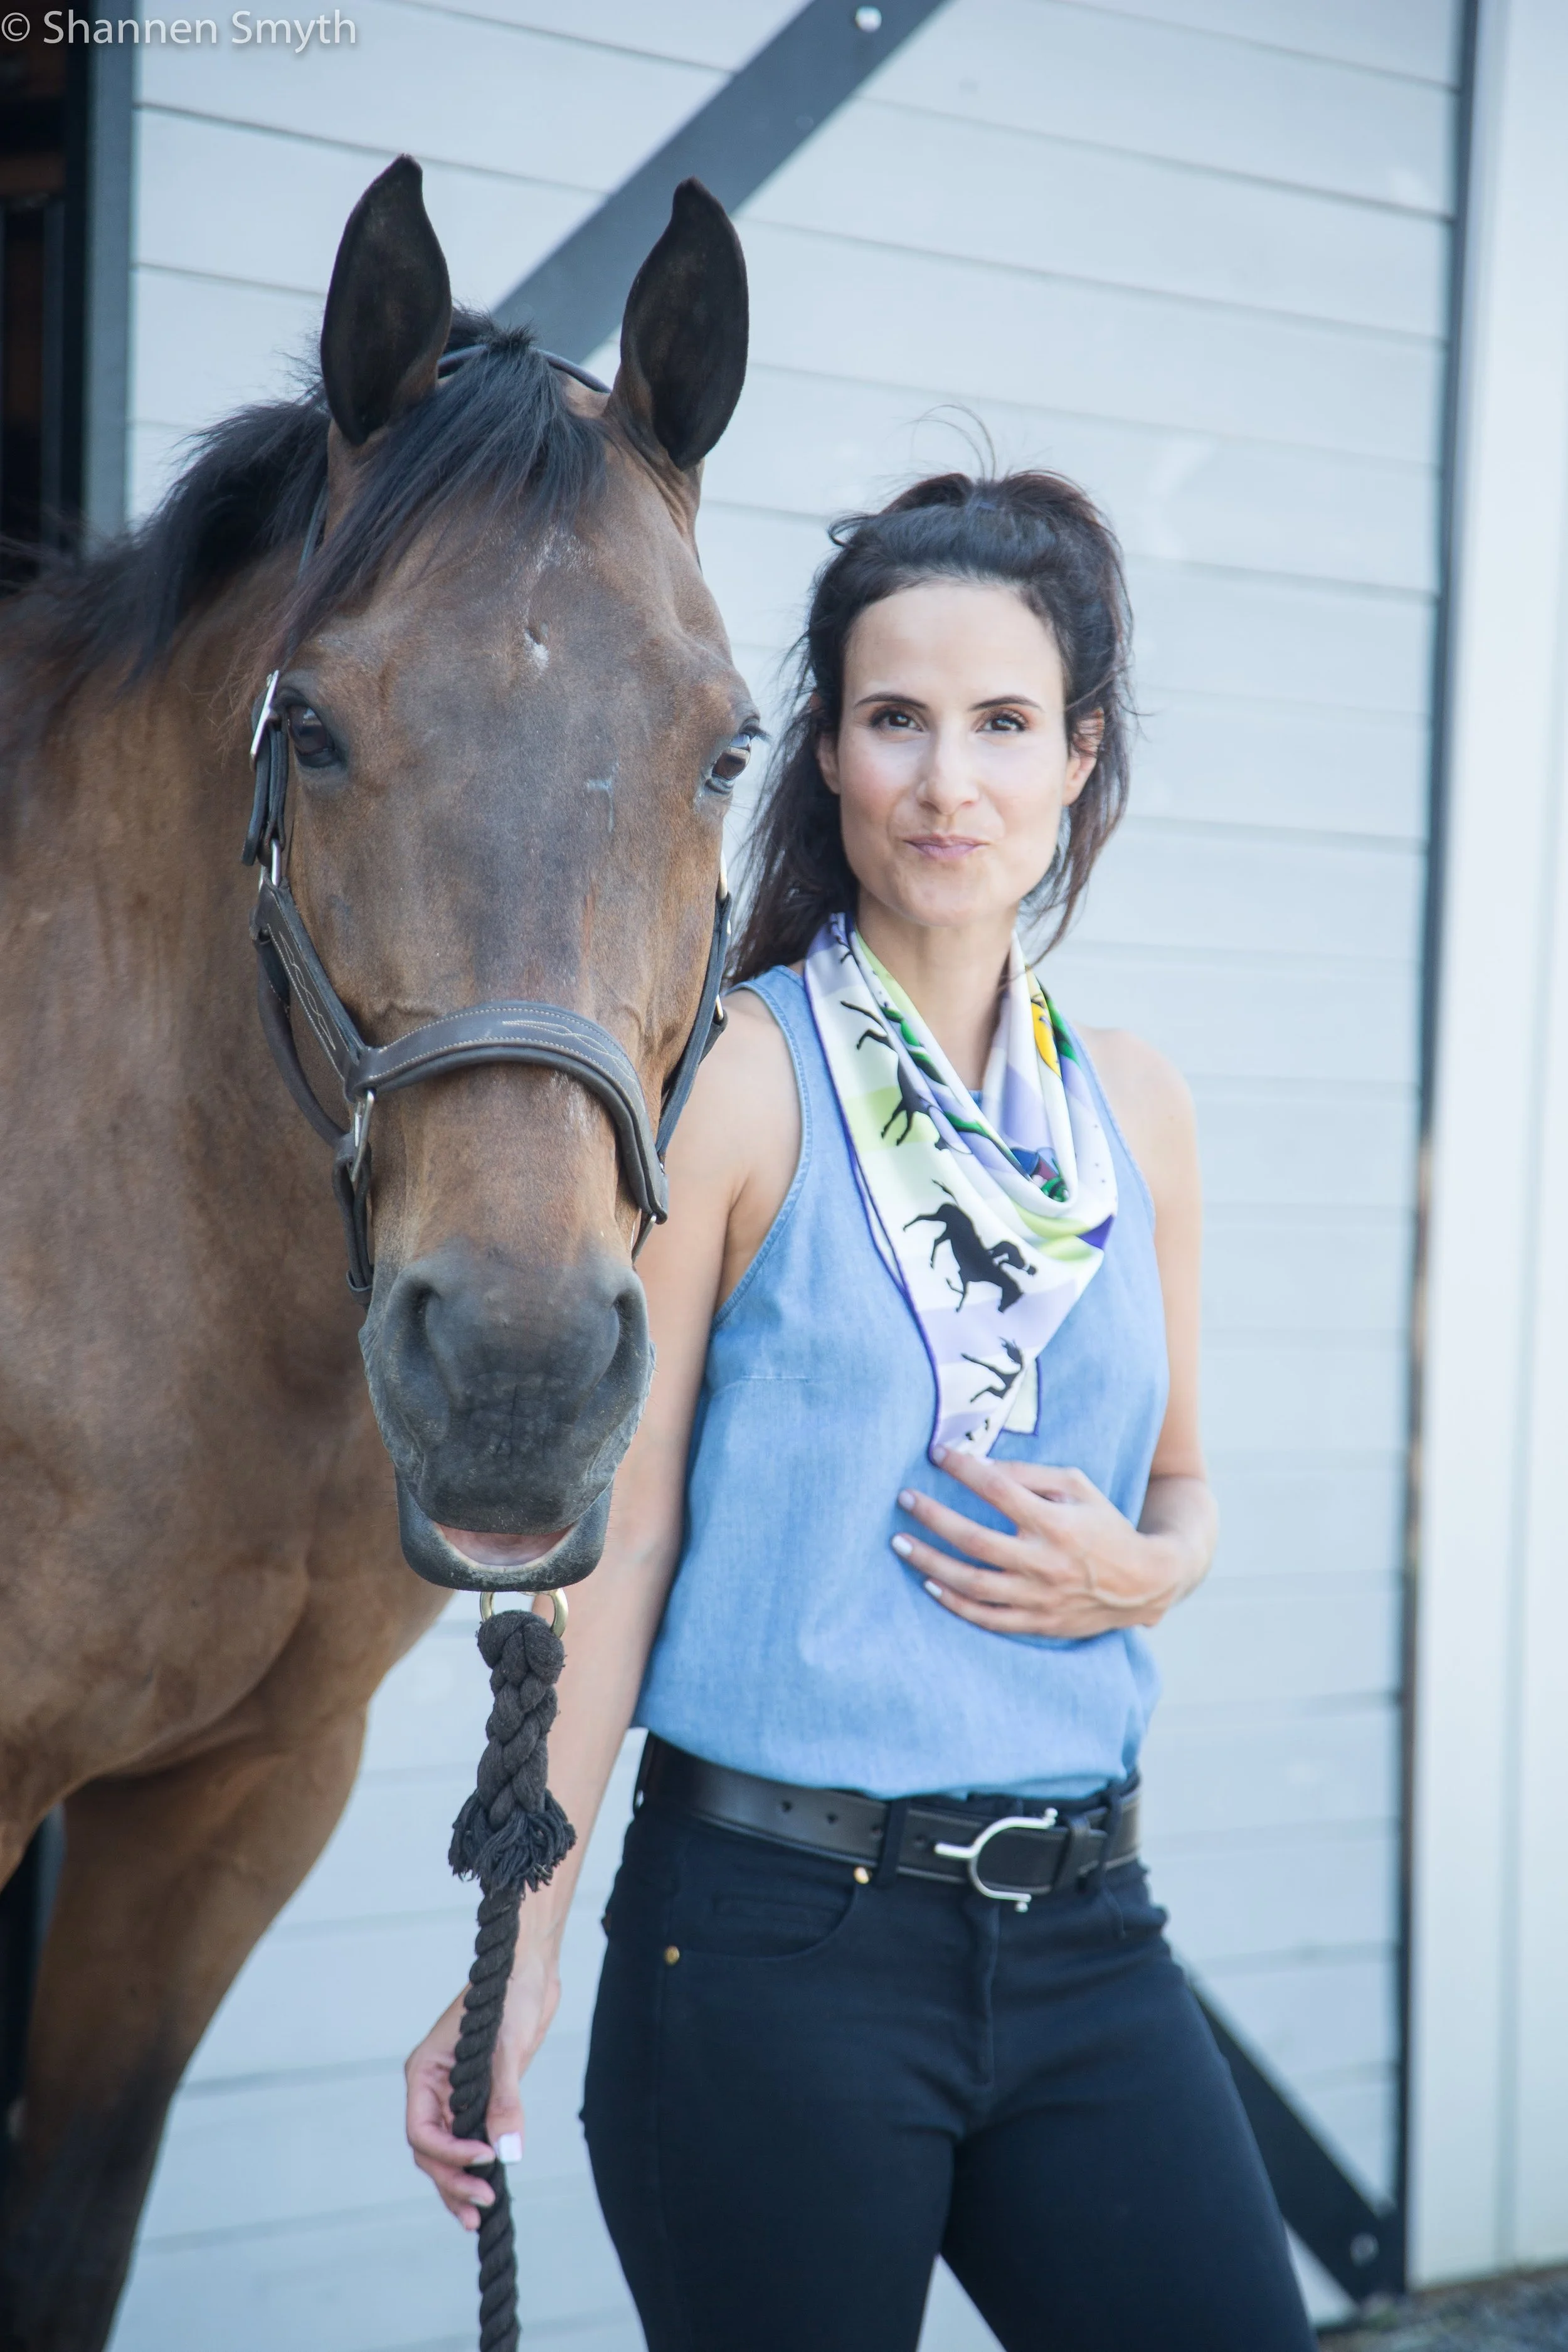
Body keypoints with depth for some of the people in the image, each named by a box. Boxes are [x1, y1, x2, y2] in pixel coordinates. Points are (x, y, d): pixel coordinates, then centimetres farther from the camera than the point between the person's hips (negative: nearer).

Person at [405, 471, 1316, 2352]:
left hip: (1082, 1918, 5)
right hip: (778, 1928, -5)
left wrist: (1139, 1568, -4)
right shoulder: (740, 1079, -8)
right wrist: (516, 1961, -10)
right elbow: (616, 1533, -8)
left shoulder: (1136, 1107, 8)